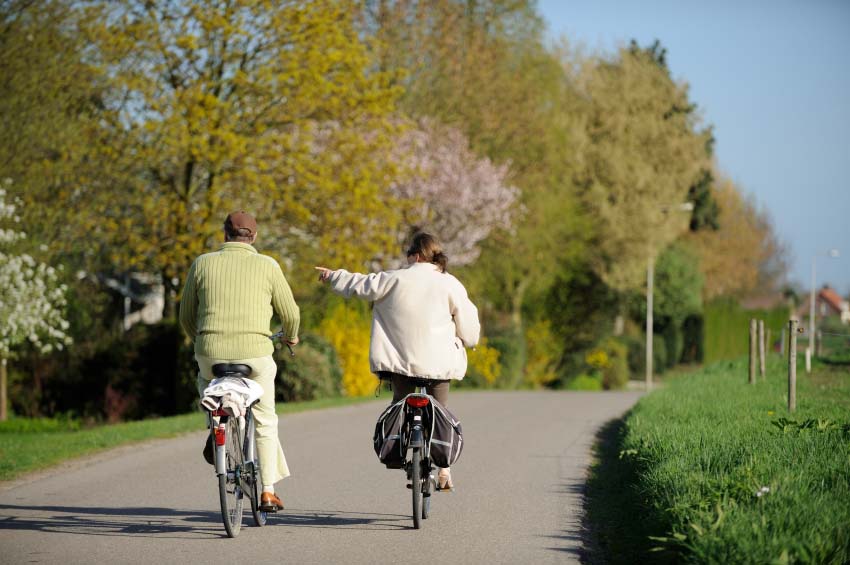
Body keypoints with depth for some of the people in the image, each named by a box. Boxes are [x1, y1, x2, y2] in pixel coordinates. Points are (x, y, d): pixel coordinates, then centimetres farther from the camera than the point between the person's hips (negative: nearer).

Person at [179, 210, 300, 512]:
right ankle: (268, 491, 14)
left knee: (206, 380, 37)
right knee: (264, 422, 17)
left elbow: (186, 316, 13)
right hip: (256, 355, -1)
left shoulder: (203, 264, 6)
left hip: (211, 353, 1)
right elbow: (290, 313, 9)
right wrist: (291, 336, 32)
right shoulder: (267, 266, 3)